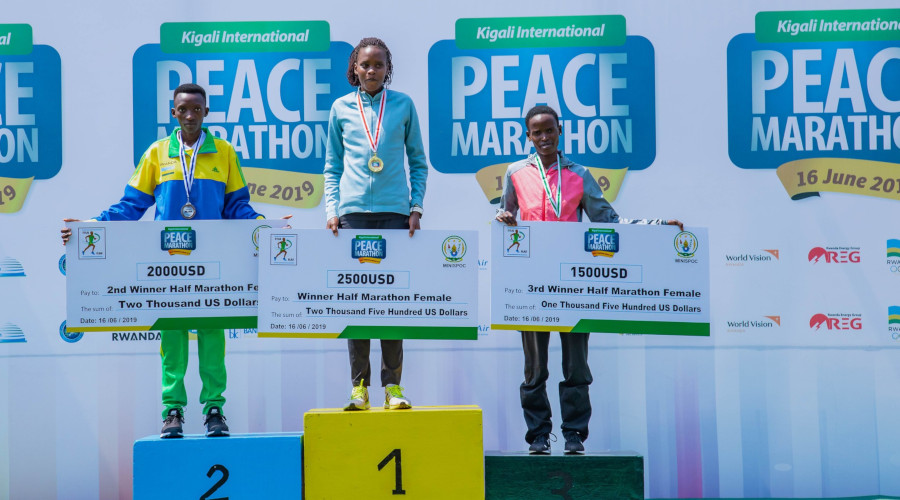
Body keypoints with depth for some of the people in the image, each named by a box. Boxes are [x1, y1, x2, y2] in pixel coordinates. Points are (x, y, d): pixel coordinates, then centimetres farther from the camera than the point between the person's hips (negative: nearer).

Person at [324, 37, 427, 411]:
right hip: (353, 211, 1)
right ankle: (359, 387, 5)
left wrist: (416, 207, 2)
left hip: (394, 211, -1)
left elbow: (418, 162, 12)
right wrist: (331, 209, 2)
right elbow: (332, 166, 14)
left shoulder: (403, 105, 9)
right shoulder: (341, 109, 11)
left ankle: (392, 386, 4)